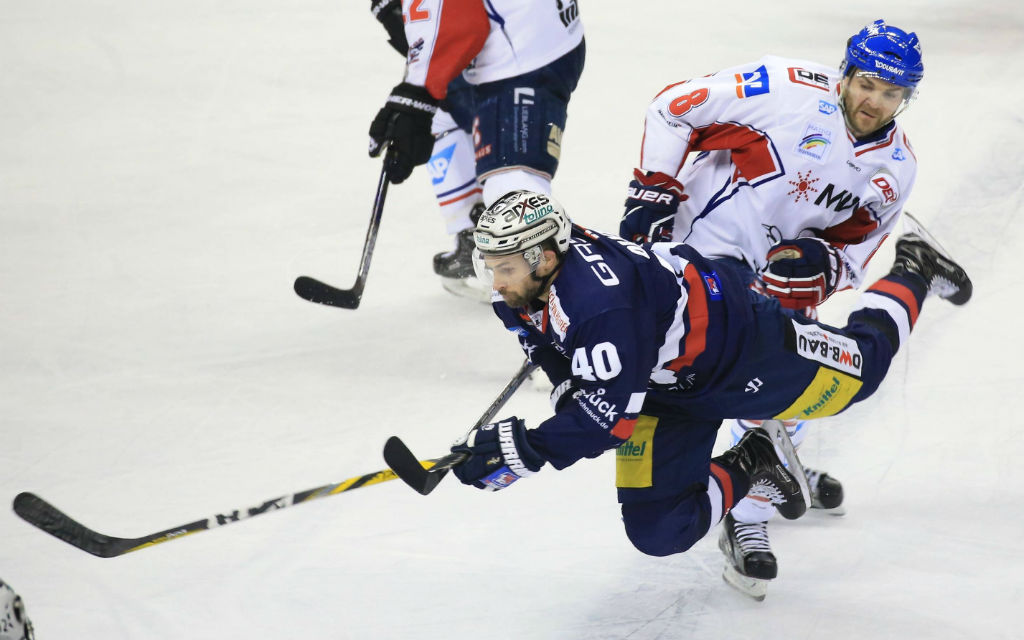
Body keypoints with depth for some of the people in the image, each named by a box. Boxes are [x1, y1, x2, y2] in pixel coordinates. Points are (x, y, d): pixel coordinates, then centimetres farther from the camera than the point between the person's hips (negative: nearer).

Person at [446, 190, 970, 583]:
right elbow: (544, 337, 8)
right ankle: (746, 472, 24)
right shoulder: (523, 288, -16)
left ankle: (912, 274, 44)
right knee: (657, 532, -1)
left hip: (740, 346, -7)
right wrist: (566, 386, -9)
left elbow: (613, 414, -42)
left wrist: (527, 451, -46)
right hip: (666, 389, 7)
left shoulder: (599, 300, -42)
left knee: (862, 367, 18)